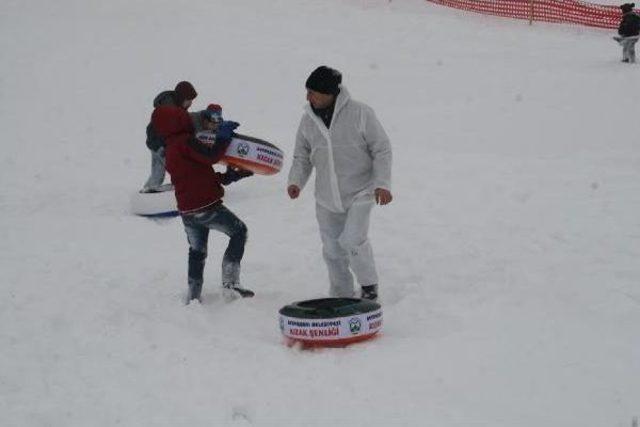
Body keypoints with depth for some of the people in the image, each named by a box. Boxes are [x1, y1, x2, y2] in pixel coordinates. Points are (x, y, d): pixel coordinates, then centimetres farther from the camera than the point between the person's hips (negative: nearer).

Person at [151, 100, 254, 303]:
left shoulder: (170, 150, 16)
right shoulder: (186, 142, -13)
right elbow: (211, 156, -26)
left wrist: (226, 176, 16)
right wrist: (223, 137, -12)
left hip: (186, 210, 8)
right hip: (206, 205, -8)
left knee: (196, 251, 23)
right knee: (239, 231, 8)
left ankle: (193, 296, 24)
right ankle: (230, 284, -1)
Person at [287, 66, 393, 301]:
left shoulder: (360, 113, -15)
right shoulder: (308, 120, -2)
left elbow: (382, 149, -9)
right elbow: (302, 157, 8)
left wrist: (382, 183, -17)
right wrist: (296, 181, -10)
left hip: (360, 193, -5)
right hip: (327, 199, 5)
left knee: (352, 240, -19)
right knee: (332, 250, 10)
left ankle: (369, 284, 6)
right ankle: (341, 294, 29)